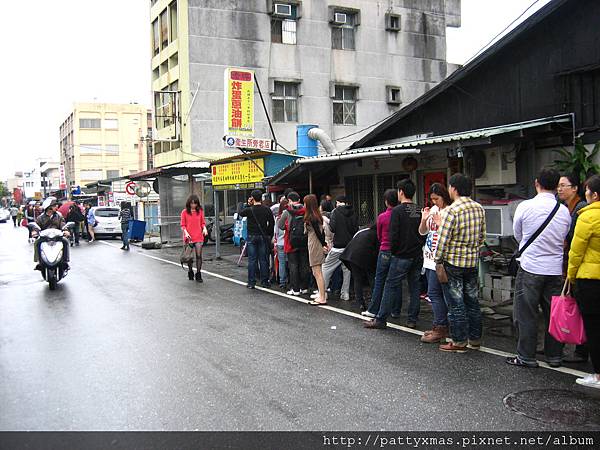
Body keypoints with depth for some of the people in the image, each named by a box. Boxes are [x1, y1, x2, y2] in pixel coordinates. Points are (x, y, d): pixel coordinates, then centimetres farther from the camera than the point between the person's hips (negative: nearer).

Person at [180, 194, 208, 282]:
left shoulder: (200, 211, 7)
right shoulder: (184, 212, 1)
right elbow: (182, 225, 1)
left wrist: (204, 228, -7)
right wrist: (186, 233, -14)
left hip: (198, 237, 1)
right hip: (189, 237, -1)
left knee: (199, 256, -5)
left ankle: (198, 275, 2)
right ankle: (190, 272, 27)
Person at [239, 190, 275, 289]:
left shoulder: (249, 210, -10)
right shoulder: (267, 210, -2)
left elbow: (241, 213, 11)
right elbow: (272, 223, 2)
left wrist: (248, 205, 7)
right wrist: (269, 234, 11)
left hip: (252, 237, -2)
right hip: (263, 237, 2)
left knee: (252, 260, 3)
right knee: (263, 260, 7)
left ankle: (251, 282, 4)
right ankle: (264, 281, 10)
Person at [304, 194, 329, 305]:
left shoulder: (311, 218, -15)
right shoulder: (317, 216, 12)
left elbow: (318, 232, -14)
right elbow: (321, 231, 12)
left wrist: (323, 245, -6)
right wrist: (324, 244, 10)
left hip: (314, 245, -9)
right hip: (318, 245, 9)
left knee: (317, 272, -5)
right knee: (316, 272, 15)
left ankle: (322, 298, -3)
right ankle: (323, 294, 19)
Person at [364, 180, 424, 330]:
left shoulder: (397, 211, -12)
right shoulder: (419, 211, 4)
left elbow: (393, 235, -15)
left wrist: (393, 250, 0)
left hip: (401, 256, -5)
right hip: (417, 256, 6)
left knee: (391, 287, 0)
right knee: (414, 287, 12)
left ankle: (381, 319, 5)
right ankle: (412, 320, 17)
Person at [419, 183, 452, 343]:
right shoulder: (433, 209, 13)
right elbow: (422, 232, 17)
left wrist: (440, 223, -23)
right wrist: (424, 219, 0)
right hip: (429, 258, 8)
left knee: (433, 292, -9)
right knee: (437, 293, 12)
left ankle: (440, 328, -2)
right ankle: (442, 326, 20)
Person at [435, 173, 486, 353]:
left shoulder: (451, 210, -17)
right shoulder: (479, 208, 3)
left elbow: (443, 239, -16)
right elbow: (482, 236, 10)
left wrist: (438, 260, -5)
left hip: (453, 263, -6)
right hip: (473, 262, 6)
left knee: (456, 304, 3)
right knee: (472, 301, 15)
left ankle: (459, 342, 10)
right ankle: (475, 339, 24)